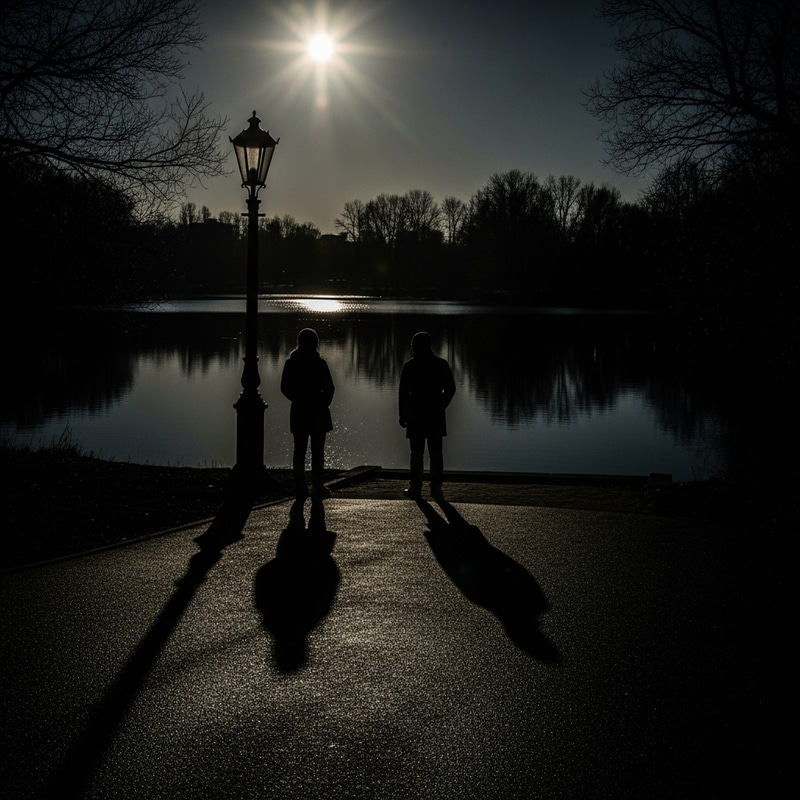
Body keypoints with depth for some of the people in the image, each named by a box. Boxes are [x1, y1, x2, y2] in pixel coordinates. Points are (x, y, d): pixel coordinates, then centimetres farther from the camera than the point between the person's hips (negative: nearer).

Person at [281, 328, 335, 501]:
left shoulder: (291, 363, -1)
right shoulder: (320, 363, -9)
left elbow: (284, 388, 3)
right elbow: (329, 389, -7)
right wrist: (323, 404, 8)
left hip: (298, 413, 3)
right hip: (318, 412, -2)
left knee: (299, 451, 9)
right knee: (317, 451, 5)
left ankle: (300, 487, 7)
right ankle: (317, 487, 5)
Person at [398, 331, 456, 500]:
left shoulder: (409, 366, -4)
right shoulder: (442, 365, 3)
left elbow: (403, 392, -4)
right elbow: (450, 389, 6)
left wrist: (402, 415, 2)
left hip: (415, 416, -2)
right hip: (436, 416, 2)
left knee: (416, 454, 2)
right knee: (436, 453, 7)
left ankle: (416, 488, 1)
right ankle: (436, 488, 7)